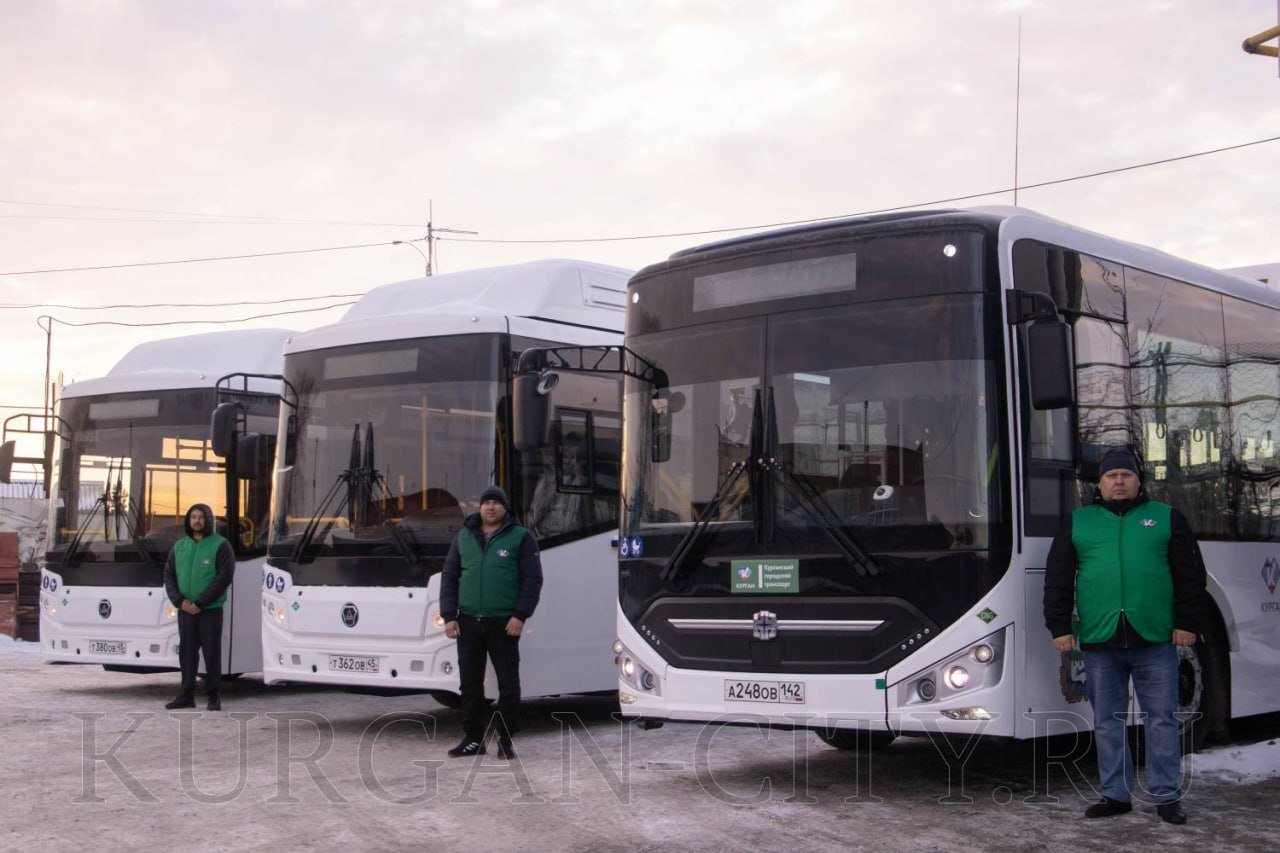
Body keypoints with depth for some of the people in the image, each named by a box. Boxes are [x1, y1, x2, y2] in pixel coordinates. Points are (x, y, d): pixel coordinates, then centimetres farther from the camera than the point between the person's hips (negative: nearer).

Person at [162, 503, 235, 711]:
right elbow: (169, 575, 8)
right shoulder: (179, 546, 11)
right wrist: (180, 601, -10)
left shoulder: (220, 545, -4)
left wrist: (200, 603, -15)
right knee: (187, 652, 6)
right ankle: (187, 695, 12)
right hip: (185, 610, 4)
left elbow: (225, 577, -12)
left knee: (212, 652, -2)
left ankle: (214, 697, 5)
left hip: (210, 610, -4)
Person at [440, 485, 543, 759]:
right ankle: (473, 739, 16)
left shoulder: (521, 538, 1)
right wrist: (449, 616, 3)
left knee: (508, 684, 0)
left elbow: (533, 579, -2)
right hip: (468, 622, 3)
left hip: (503, 624, -3)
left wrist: (520, 616, -11)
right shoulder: (464, 537, 12)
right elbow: (449, 577, 12)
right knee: (469, 683, 7)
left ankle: (505, 740, 9)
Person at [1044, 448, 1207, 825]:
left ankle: (1166, 795, 9)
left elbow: (1191, 575, 7)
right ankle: (1116, 794, 16)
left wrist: (1188, 623, -1)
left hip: (1155, 641, -1)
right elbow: (1057, 578, 9)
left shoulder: (1166, 518, 9)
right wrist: (1059, 626, 2)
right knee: (1107, 721, 7)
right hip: (1099, 642, 1)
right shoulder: (1077, 522, 11)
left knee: (1161, 719, 1)